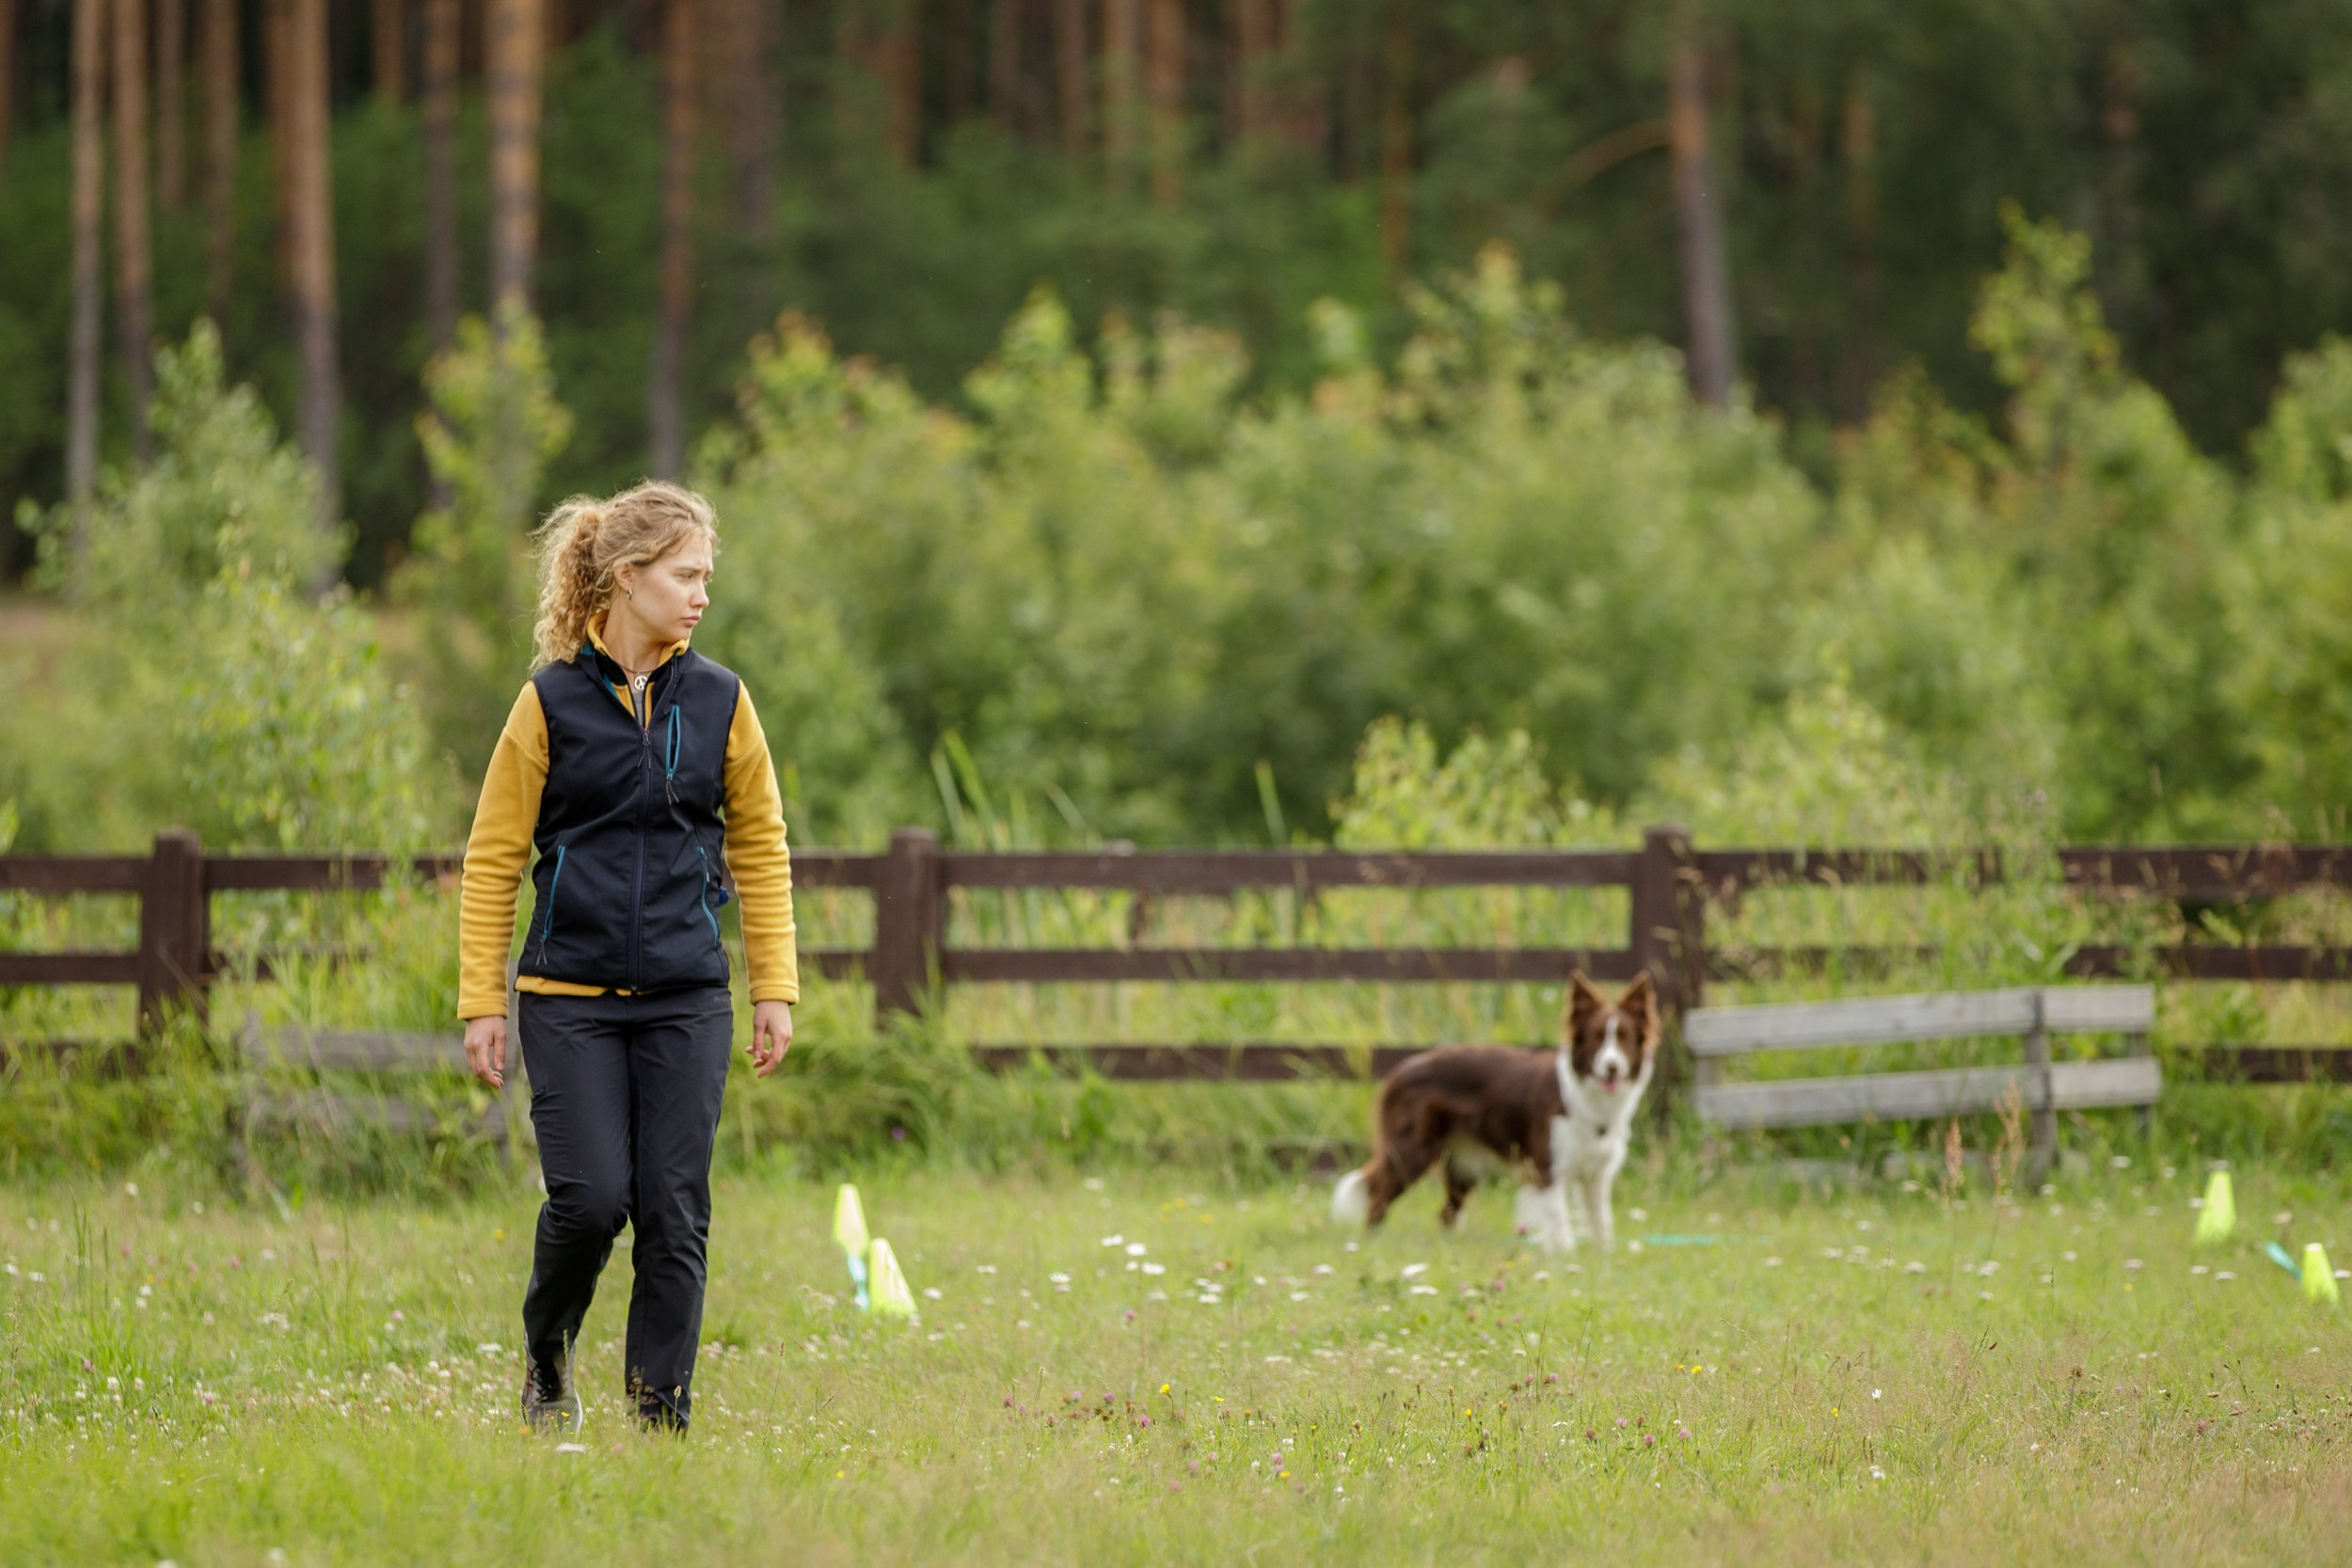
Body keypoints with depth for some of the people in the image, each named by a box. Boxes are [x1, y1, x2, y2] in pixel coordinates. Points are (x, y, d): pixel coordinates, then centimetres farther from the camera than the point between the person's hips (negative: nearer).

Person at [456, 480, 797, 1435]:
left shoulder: (719, 702, 6)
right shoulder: (552, 703, -2)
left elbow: (760, 848, 13)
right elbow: (492, 860, 1)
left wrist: (774, 988, 7)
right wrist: (482, 1004, -3)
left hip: (686, 1000, 2)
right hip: (569, 999, -2)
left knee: (675, 1214, -2)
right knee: (591, 1197, -11)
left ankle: (663, 1413, 6)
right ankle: (547, 1353, 17)